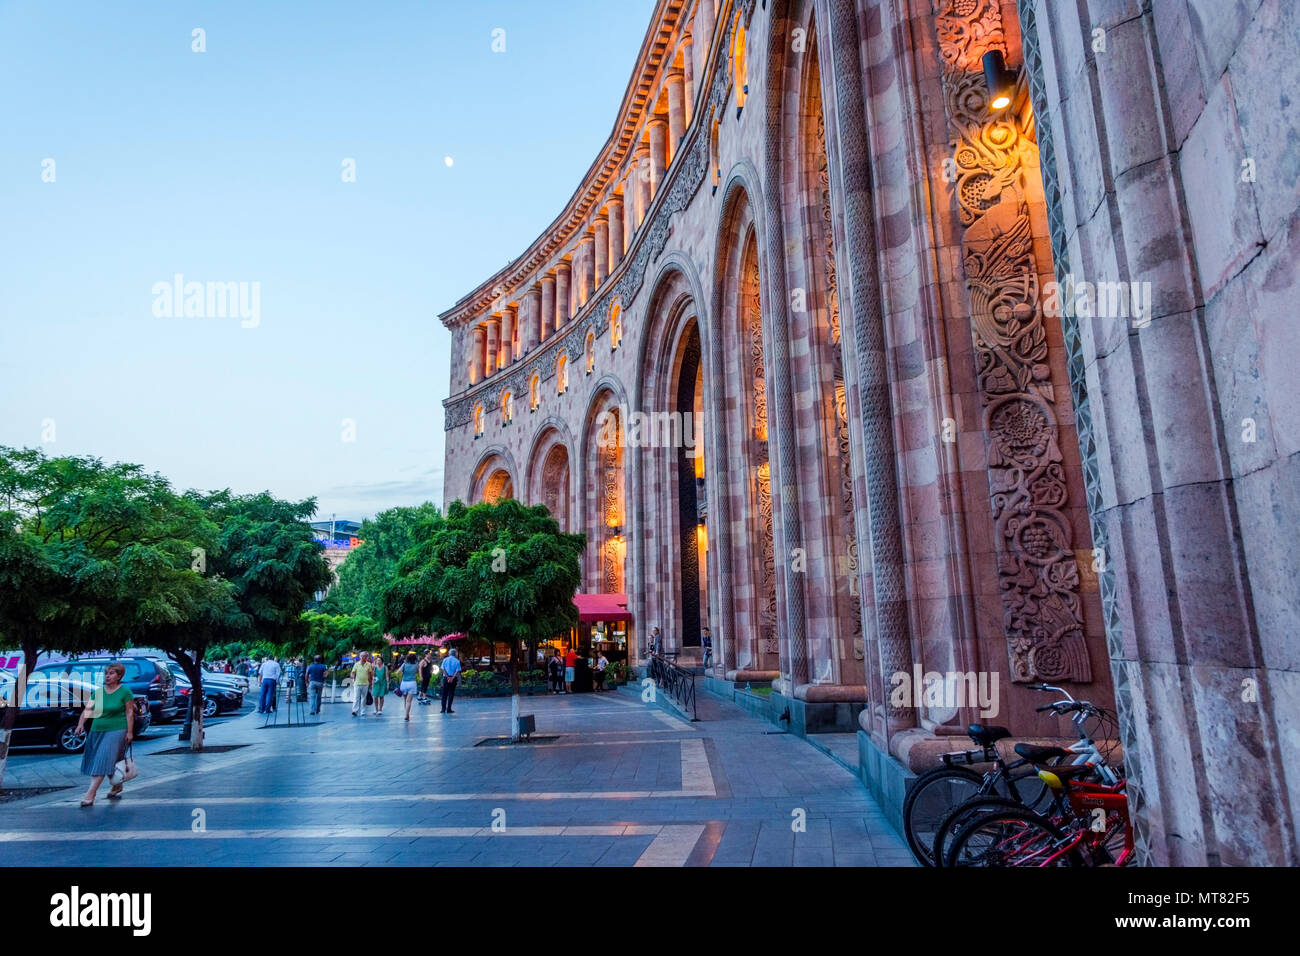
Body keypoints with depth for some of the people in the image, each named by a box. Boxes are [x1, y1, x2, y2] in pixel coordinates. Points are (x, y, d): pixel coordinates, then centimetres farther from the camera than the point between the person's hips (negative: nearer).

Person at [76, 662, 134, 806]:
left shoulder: (125, 692, -5)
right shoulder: (98, 691, 8)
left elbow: (130, 713, -6)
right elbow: (88, 709, 2)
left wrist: (130, 732, -9)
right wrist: (81, 723, -15)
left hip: (116, 731, -5)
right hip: (97, 730, 5)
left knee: (103, 761, -12)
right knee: (110, 762, 12)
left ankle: (90, 794, -12)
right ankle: (117, 786, 30)